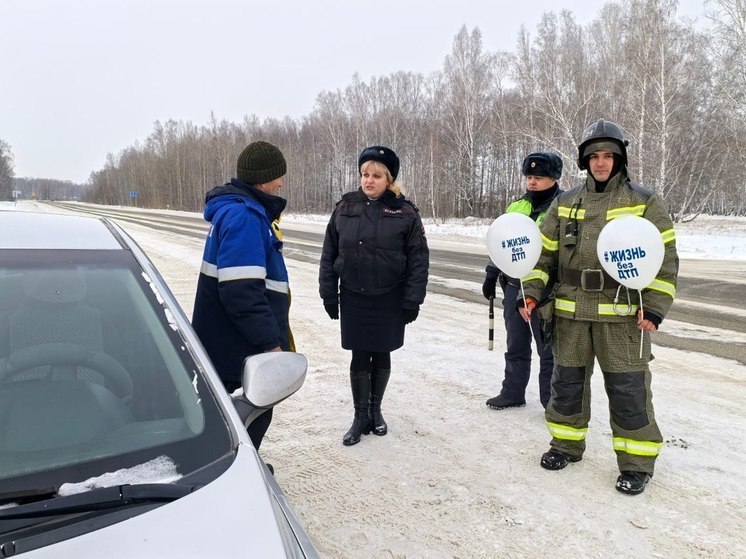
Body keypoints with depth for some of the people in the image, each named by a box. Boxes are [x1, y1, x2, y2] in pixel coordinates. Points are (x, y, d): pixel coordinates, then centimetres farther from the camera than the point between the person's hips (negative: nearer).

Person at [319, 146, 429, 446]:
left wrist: (412, 301, -8)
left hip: (389, 300, -1)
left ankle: (375, 410, 31)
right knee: (360, 357, 5)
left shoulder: (405, 212, -7)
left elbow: (419, 260, -5)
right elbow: (329, 254, 4)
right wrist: (328, 293, 1)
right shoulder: (345, 208, 0)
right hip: (353, 299, 1)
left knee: (381, 356, 11)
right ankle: (360, 416, 20)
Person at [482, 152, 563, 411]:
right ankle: (513, 392, 30)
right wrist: (491, 275, 16)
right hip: (513, 287, 6)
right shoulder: (516, 207, 12)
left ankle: (552, 401, 16)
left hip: (546, 291, -5)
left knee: (549, 349, 4)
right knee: (516, 345, 16)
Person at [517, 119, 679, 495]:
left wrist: (654, 308, -12)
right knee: (567, 381, 12)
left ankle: (636, 463, 16)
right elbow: (545, 253, 11)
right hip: (571, 312, 3)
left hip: (621, 314, -3)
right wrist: (531, 293, -1)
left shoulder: (644, 202, 0)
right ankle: (567, 444, 30)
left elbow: (665, 259, -3)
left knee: (628, 389, 1)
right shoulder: (565, 204, 9)